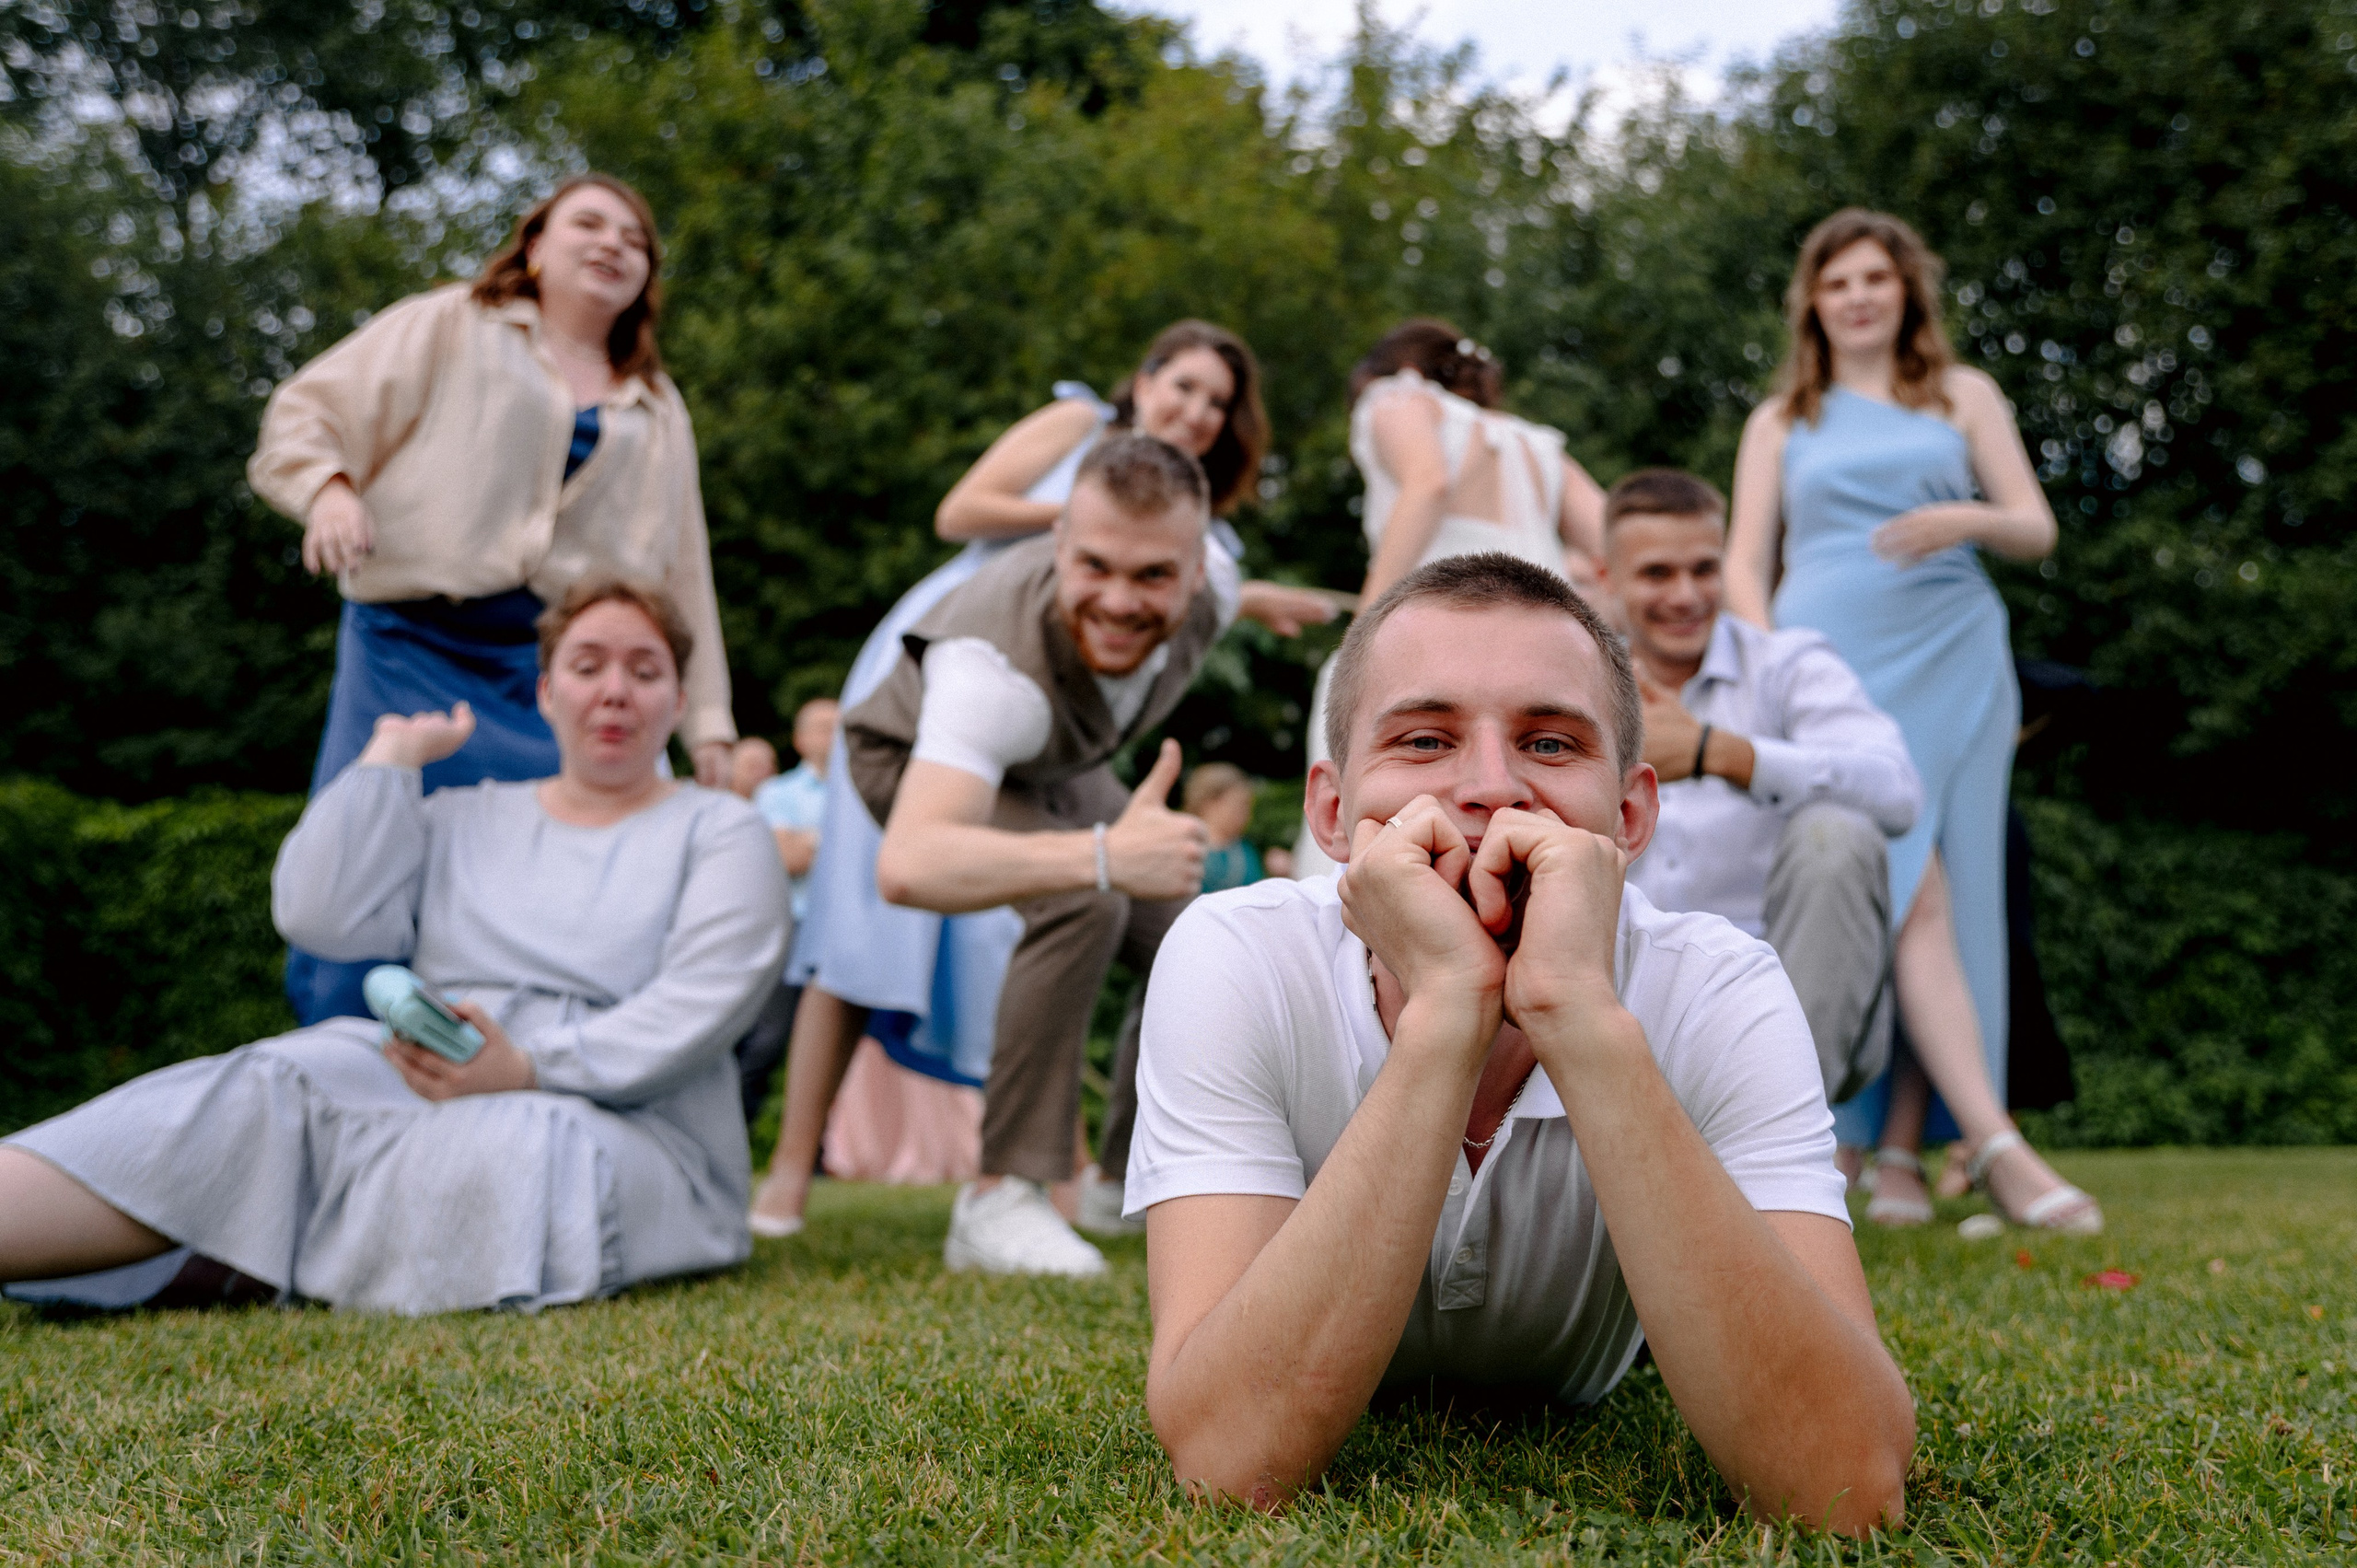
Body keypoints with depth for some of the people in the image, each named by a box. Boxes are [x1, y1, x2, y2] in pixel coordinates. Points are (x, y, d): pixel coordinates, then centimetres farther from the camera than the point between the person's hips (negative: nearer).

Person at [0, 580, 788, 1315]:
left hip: (629, 1125, -3)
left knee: (504, 1148, -38)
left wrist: (529, 1068, -21)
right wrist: (393, 757, 8)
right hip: (425, 1084, 3)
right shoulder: (463, 821, 21)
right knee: (269, 1090, -28)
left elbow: (702, 1002, -7)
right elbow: (320, 915, 5)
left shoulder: (721, 832, 10)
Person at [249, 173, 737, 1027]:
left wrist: (706, 724, 14)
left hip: (562, 676, 3)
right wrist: (329, 486, -13)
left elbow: (681, 570, 21)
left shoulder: (657, 411, 24)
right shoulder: (450, 328, 14)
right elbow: (306, 413, 10)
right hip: (418, 647, -2)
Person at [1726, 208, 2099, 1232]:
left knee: (1942, 902, -5)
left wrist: (1969, 518, -12)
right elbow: (1744, 563, 12)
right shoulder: (1781, 422, 19)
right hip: (1829, 667, -1)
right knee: (1909, 893, -18)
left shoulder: (1964, 398, 18)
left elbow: (2038, 532, 12)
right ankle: (1995, 1144, -25)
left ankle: (1897, 1151, 0)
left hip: (1951, 663, 2)